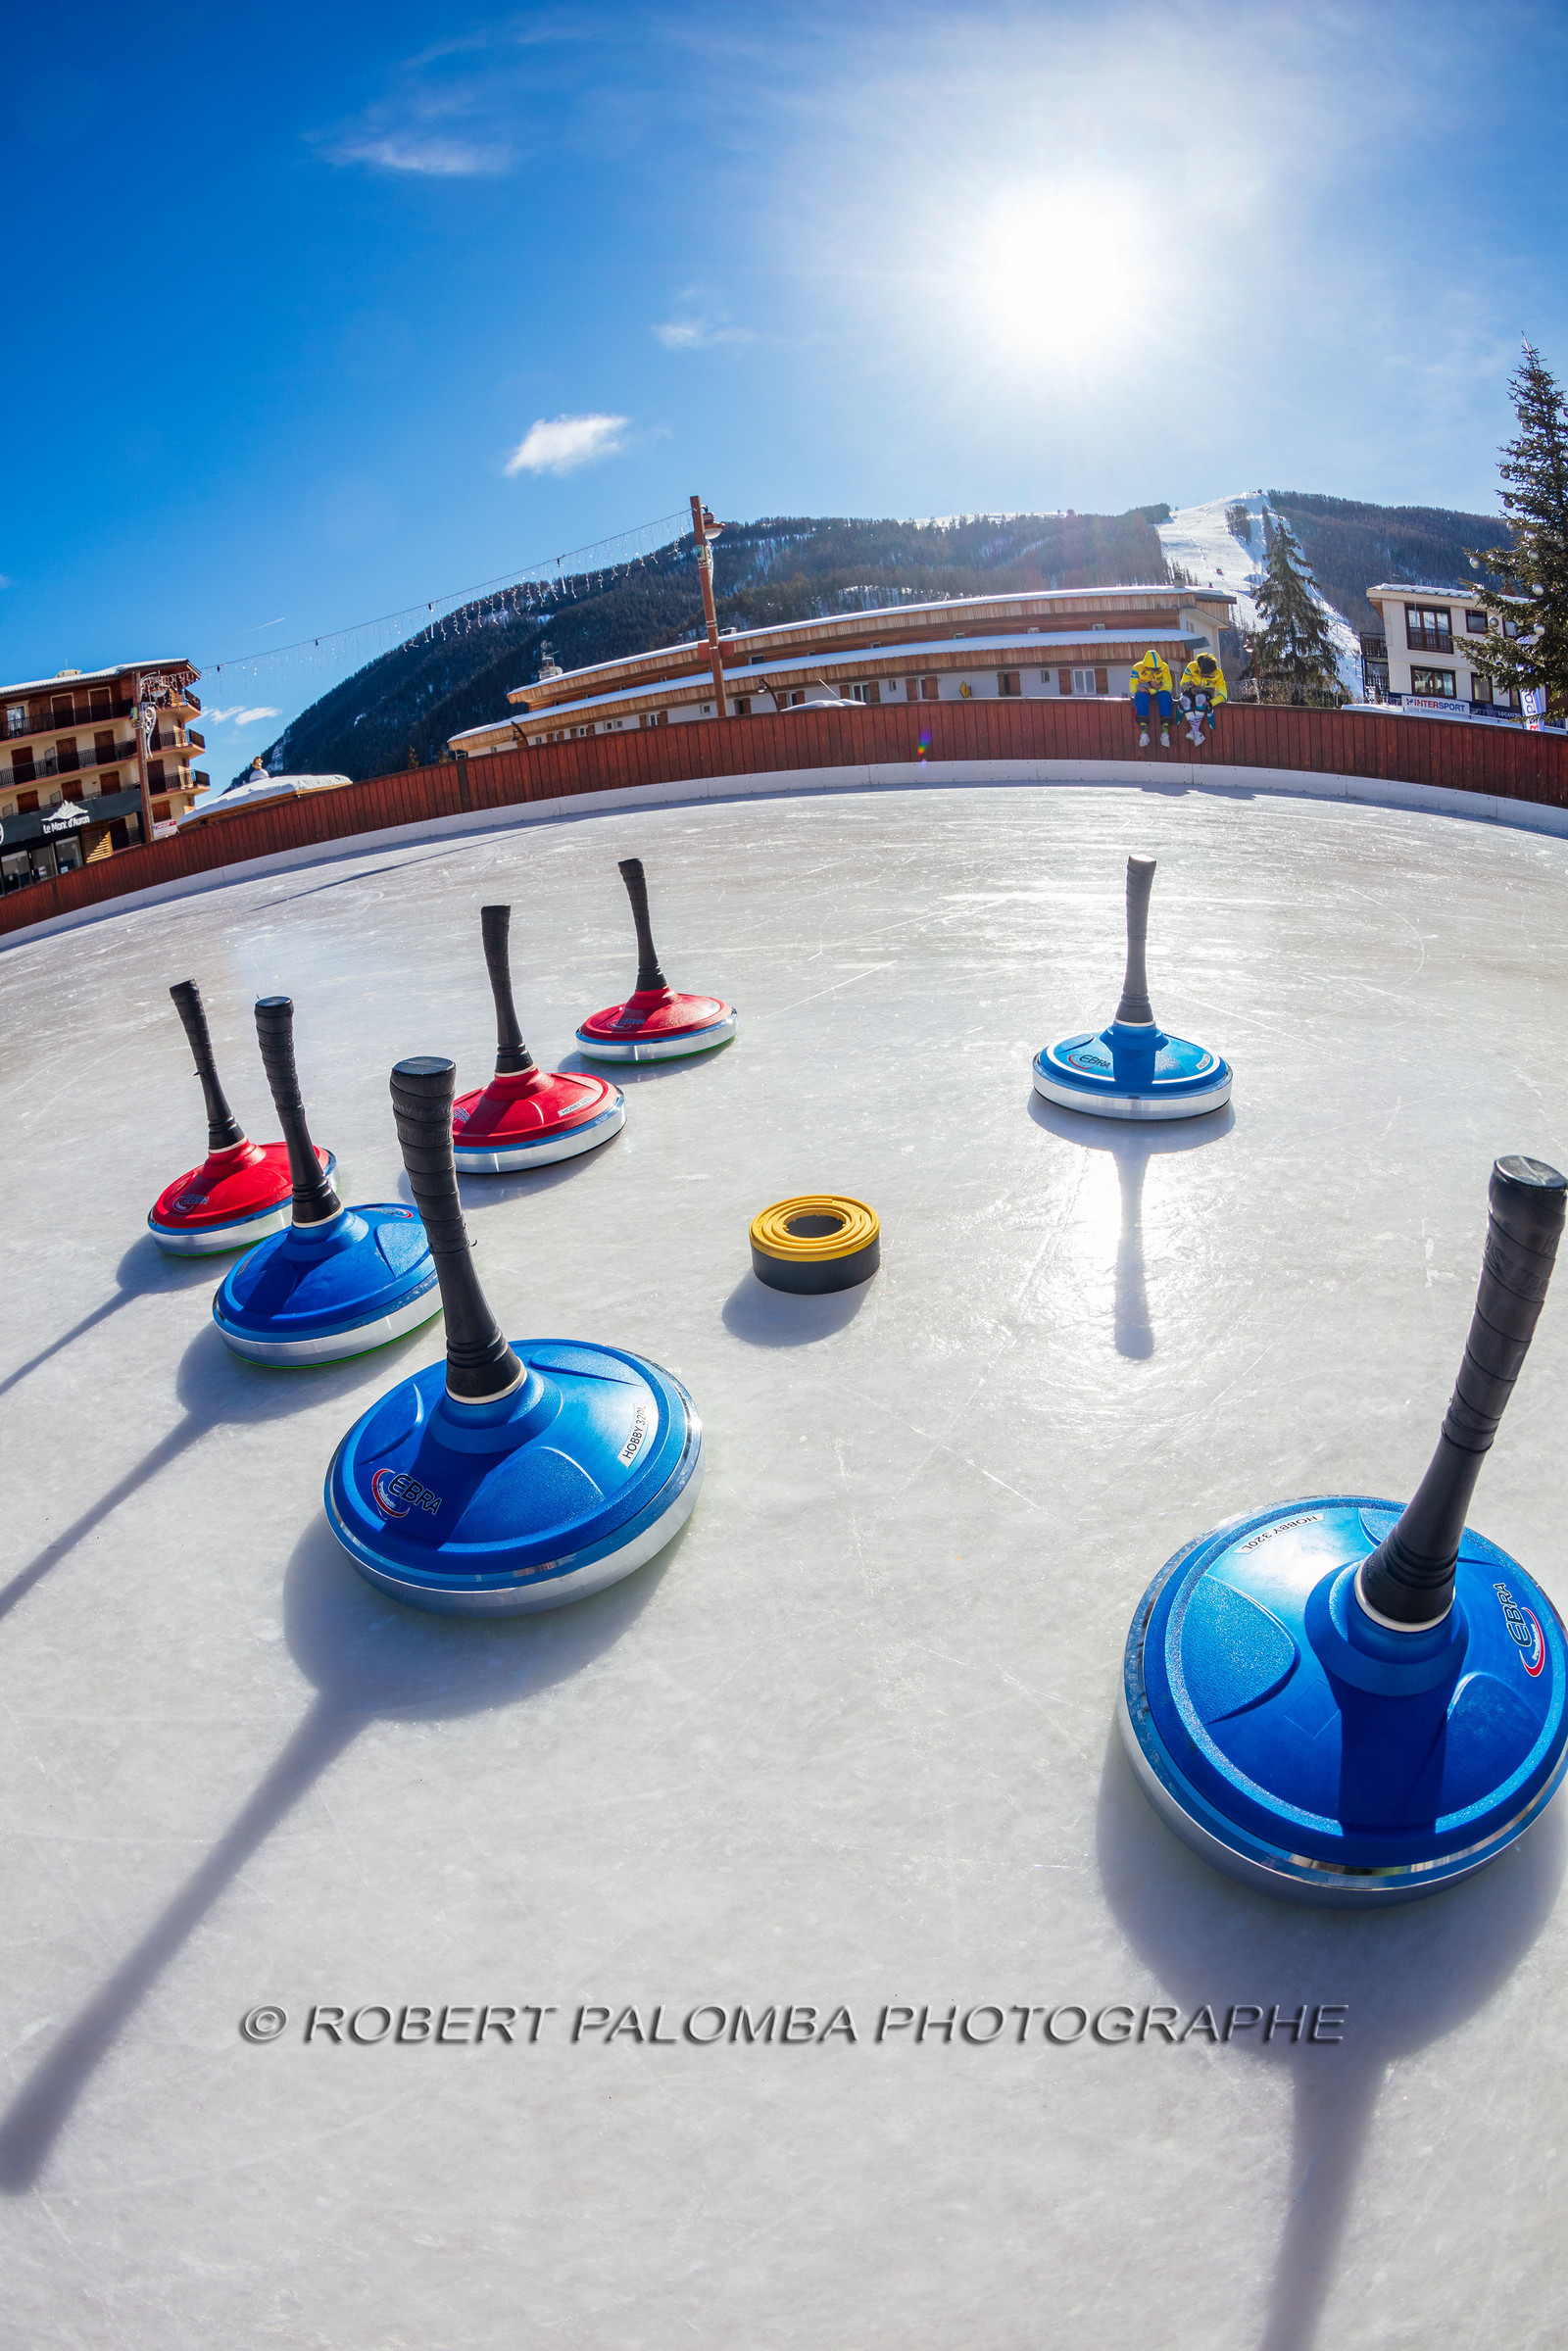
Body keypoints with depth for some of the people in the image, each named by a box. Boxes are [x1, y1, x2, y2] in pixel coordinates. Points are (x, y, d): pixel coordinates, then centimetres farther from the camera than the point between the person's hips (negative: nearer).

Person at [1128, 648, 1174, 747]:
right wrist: (1139, 687, -29)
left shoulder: (1164, 667, -5)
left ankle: (1165, 731, -39)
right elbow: (1132, 688, -5)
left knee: (1165, 695, -33)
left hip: (1158, 694, 1)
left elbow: (1168, 686, -10)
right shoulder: (1138, 668, -7)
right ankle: (1143, 732, -45)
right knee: (1141, 696, -36)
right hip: (1145, 694, -1)